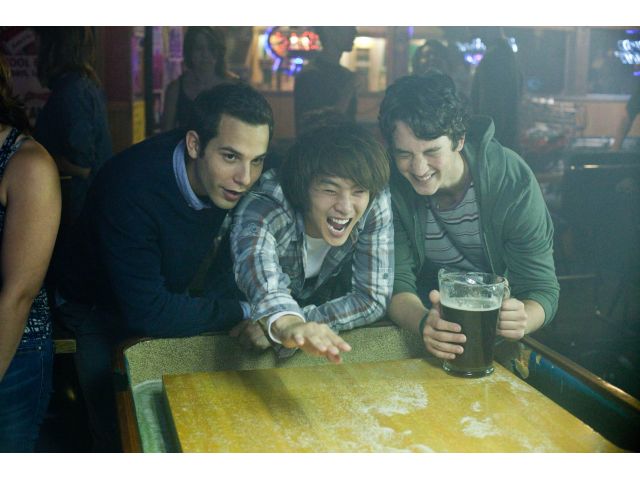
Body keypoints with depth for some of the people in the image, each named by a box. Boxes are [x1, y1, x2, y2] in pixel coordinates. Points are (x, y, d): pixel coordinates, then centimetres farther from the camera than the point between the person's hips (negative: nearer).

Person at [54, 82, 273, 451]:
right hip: (103, 315, -4)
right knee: (124, 434, -9)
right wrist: (242, 310, -29)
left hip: (174, 301, 5)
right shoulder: (131, 186, -37)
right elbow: (148, 312, -36)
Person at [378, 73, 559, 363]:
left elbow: (542, 287, -21)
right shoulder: (390, 185, -20)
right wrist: (424, 321, -45)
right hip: (429, 309, 1)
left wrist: (520, 319, -45)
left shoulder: (512, 180, -23)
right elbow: (396, 284, -21)